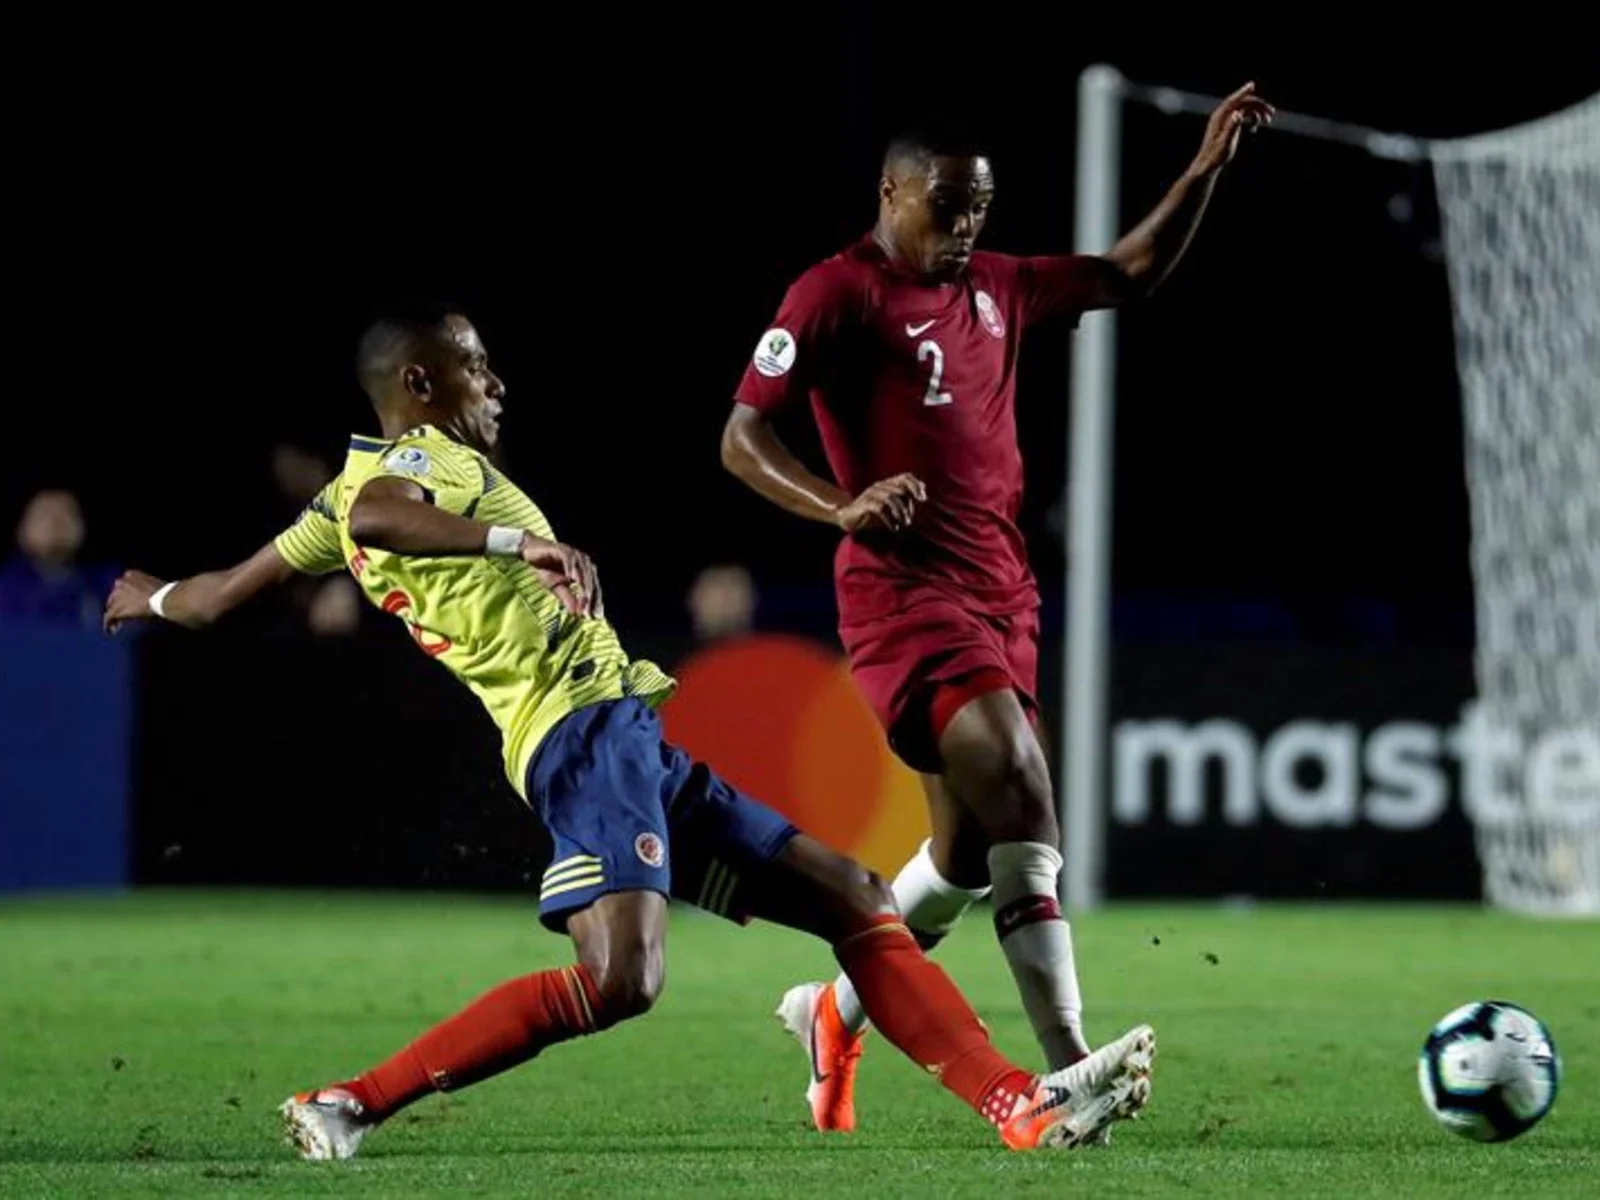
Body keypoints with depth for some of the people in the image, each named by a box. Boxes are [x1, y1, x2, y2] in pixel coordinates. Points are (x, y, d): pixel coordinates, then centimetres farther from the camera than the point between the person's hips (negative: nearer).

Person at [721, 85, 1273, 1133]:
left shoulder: (997, 287, 16)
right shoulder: (837, 294, -6)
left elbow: (1131, 273, 25)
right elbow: (743, 439, -10)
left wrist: (1208, 167, 13)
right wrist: (844, 506, -26)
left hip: (999, 593, 8)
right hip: (905, 587, -8)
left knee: (969, 851, 11)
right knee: (1021, 793, -22)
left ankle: (835, 1015, 33)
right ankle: (1069, 1069, -25)